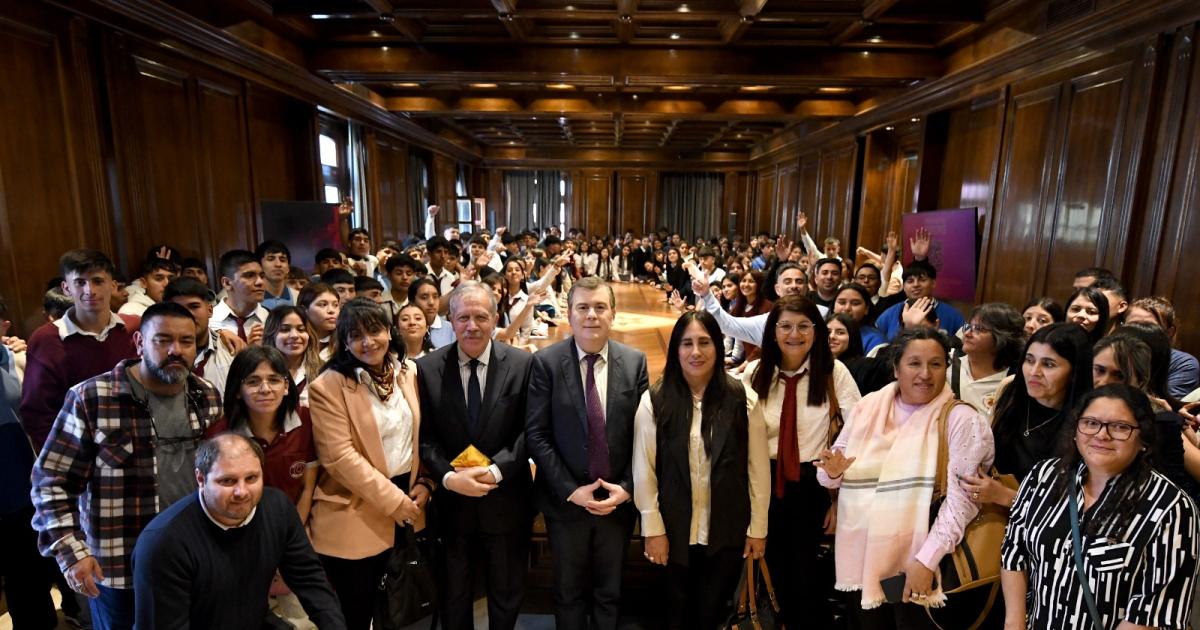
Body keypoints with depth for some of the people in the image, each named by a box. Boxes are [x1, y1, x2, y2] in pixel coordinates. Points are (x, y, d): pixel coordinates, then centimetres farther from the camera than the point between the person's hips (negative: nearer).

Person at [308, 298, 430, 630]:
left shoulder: (408, 370, 2)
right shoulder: (328, 387, -15)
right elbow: (340, 457, -19)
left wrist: (425, 483, -1)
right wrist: (393, 500, -17)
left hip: (406, 500, 5)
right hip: (354, 514, -5)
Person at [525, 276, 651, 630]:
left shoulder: (635, 362, -4)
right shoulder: (546, 362, -10)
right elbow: (536, 434, -11)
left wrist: (627, 488, -10)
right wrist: (570, 490, -14)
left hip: (619, 499, 1)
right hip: (566, 500, -1)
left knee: (610, 592, 21)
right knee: (569, 591, 20)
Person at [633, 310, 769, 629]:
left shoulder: (742, 398, -6)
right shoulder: (655, 401, -8)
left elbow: (758, 467, -3)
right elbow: (644, 469, -6)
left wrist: (758, 527, -1)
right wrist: (653, 528, -7)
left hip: (727, 530, 0)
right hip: (675, 529, 0)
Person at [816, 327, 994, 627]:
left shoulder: (961, 419, -8)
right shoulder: (867, 408, 3)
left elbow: (960, 500, -13)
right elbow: (831, 476, 10)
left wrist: (926, 560, -17)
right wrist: (833, 471, -13)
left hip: (917, 567, -3)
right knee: (868, 621, 16)